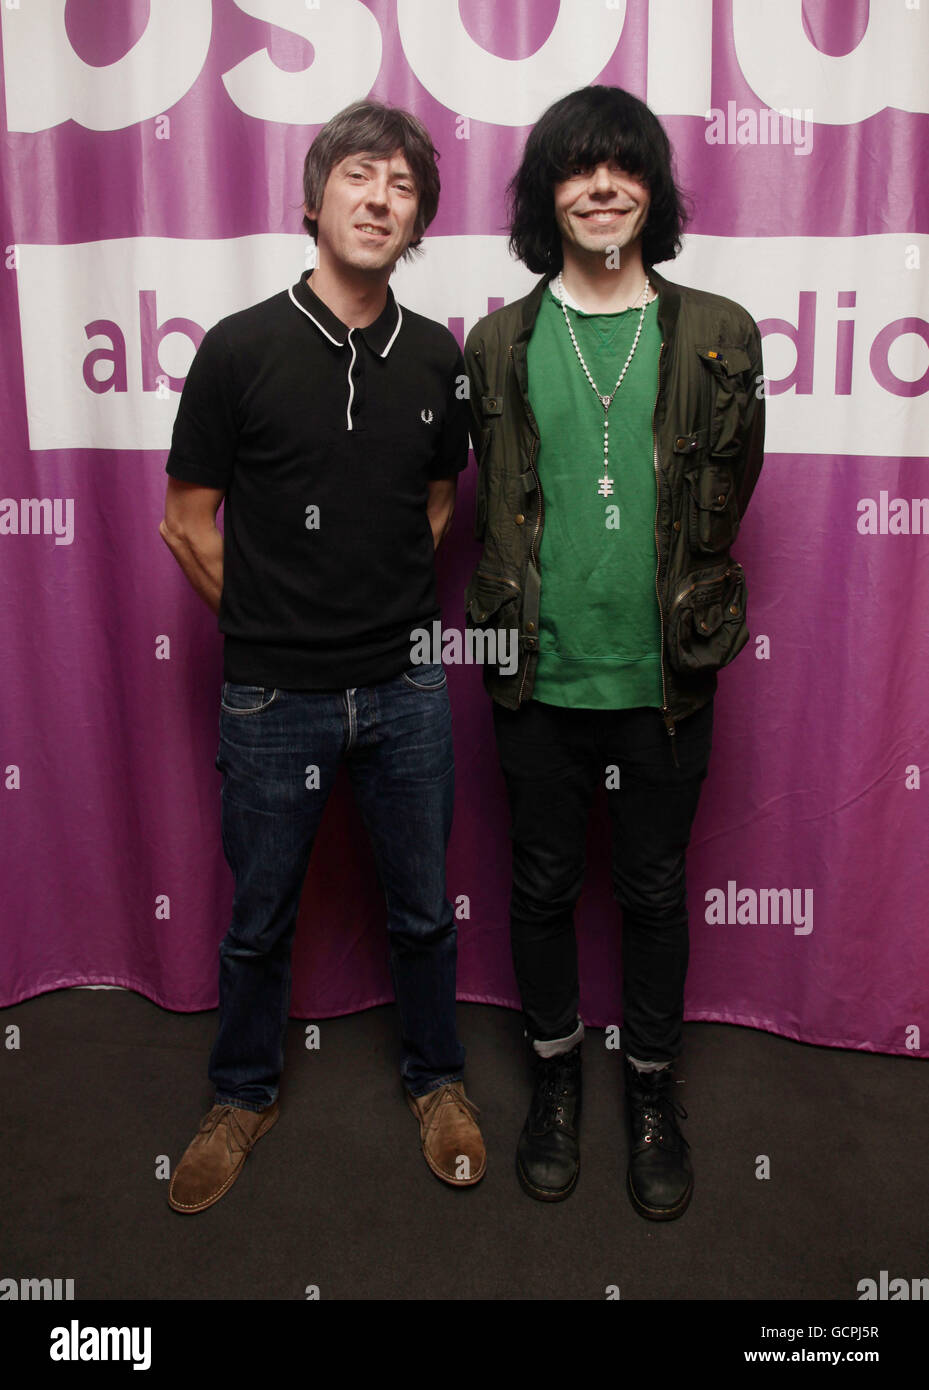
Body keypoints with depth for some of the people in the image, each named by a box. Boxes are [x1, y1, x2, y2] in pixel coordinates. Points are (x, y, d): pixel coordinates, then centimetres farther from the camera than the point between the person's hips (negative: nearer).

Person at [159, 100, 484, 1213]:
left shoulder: (436, 357, 2)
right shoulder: (241, 347, -8)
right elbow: (189, 521, -1)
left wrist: (393, 610, 10)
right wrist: (273, 627, 2)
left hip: (405, 690, 3)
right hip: (273, 699, -2)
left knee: (422, 909, 16)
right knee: (260, 918, 15)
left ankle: (436, 1080, 40)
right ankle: (245, 1094, 39)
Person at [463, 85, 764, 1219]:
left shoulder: (718, 339, 0)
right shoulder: (500, 344, 2)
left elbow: (724, 506, 5)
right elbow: (492, 510, 8)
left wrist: (668, 608, 2)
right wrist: (521, 618, 3)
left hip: (664, 678, 0)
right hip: (540, 676, 1)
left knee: (655, 891, 14)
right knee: (543, 887, 14)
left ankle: (653, 1089, 36)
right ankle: (555, 1073, 38)